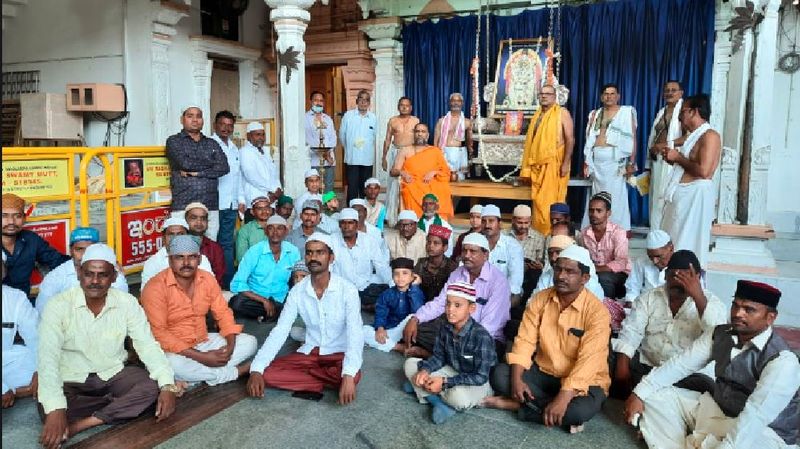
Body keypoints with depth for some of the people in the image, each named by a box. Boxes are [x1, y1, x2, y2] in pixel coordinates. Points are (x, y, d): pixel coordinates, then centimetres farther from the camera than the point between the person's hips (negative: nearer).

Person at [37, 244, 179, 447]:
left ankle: (79, 425, -21)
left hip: (114, 374, 2)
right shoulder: (59, 306, -17)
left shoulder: (128, 303, -9)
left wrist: (167, 385, -27)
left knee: (153, 386, -23)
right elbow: (48, 358, -25)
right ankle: (123, 403, -12)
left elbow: (148, 345, -12)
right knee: (49, 407, -33)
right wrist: (56, 409, -39)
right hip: (71, 380, -1)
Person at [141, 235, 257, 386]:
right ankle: (238, 371, -17)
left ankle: (197, 376, -17)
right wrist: (201, 357, -28)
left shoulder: (207, 279, -1)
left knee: (249, 342, -5)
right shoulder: (155, 287, -19)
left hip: (204, 342, 6)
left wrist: (230, 346, -16)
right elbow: (159, 333, -24)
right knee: (174, 364, -39)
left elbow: (223, 313, 3)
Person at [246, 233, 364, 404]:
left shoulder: (347, 290, -16)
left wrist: (348, 376, -41)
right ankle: (326, 383, -13)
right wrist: (256, 369, -23)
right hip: (309, 353, 3)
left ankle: (299, 376, -10)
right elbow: (279, 331, -9)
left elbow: (355, 334, -26)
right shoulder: (297, 291, -5)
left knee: (353, 376, -36)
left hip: (338, 354, -3)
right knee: (267, 373, -19)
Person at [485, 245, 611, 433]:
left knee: (580, 409, -35)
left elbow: (588, 360, -26)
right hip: (544, 372, 3)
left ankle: (517, 405, -14)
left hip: (582, 381, -3)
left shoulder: (597, 311, -18)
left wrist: (563, 398, -35)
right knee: (500, 374, -18)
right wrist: (517, 379, -22)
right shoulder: (540, 299, -3)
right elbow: (525, 340, -7)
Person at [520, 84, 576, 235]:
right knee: (538, 200, 9)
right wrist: (527, 167, 14)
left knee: (551, 200, -5)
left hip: (554, 164, -6)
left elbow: (570, 139, -8)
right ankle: (539, 231, 17)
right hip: (537, 164, 6)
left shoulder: (562, 112, -3)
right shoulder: (537, 114, 15)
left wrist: (566, 163, -16)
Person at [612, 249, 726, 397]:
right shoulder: (649, 297, 6)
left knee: (706, 387, -33)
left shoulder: (712, 302, 0)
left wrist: (698, 296, -28)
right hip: (647, 364, 2)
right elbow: (631, 331, -4)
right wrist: (622, 366, -19)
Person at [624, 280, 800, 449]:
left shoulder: (783, 361, -23)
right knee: (655, 396, -7)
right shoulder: (720, 334, -4)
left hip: (762, 430, -6)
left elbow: (755, 416, -34)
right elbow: (681, 364, -4)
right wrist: (639, 393, -13)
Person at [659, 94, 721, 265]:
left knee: (688, 243, -5)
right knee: (674, 240, 13)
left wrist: (678, 157, -13)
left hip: (696, 194, -10)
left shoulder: (710, 136, -12)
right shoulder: (693, 136, 17)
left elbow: (703, 171, -23)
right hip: (682, 193, 10)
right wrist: (673, 159, 7)